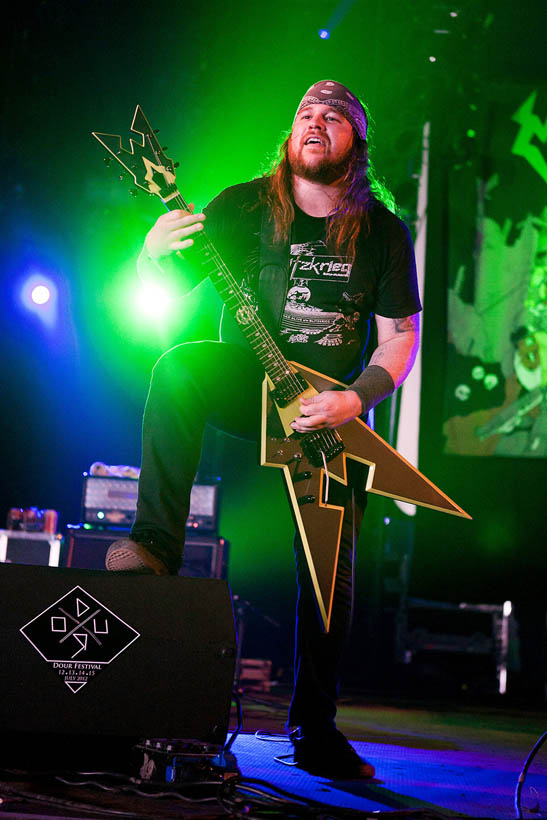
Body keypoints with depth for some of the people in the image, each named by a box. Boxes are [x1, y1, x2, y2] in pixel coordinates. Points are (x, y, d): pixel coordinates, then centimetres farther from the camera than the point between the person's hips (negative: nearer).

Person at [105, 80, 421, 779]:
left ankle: (314, 728, 7)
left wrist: (353, 400, -19)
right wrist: (157, 254, -27)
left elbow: (401, 339, -1)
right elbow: (164, 291, -4)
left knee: (332, 568, -6)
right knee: (178, 366, -34)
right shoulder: (246, 207, -4)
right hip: (248, 382, 0)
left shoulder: (381, 232, -3)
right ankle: (155, 546, -33)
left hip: (336, 408, 1)